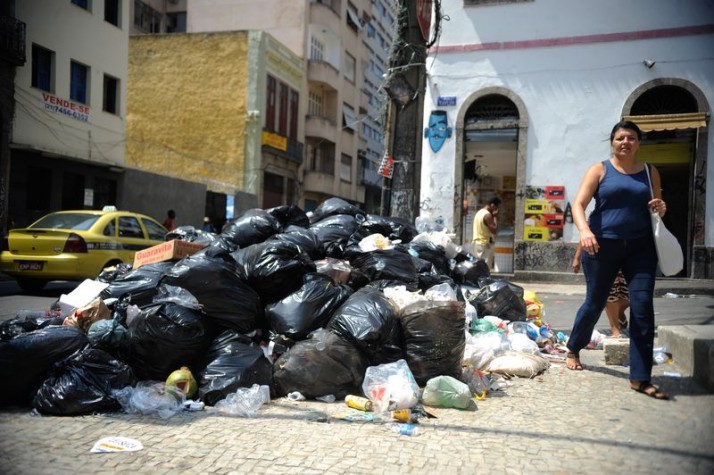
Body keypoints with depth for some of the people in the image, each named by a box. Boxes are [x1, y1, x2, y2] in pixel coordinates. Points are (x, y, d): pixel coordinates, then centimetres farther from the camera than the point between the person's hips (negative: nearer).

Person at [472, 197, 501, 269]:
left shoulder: (479, 212, 13)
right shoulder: (487, 215, -15)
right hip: (485, 244, -9)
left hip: (477, 243, 9)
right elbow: (494, 229, -18)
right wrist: (495, 216, -10)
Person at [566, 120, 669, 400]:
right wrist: (584, 231, -27)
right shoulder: (600, 170, 2)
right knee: (595, 303, 9)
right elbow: (579, 204, -8)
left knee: (643, 307, -7)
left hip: (640, 247, 2)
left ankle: (640, 378, -1)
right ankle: (573, 350, 35)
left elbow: (657, 208, 21)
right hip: (603, 245, -2)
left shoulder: (650, 172, 12)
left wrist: (661, 209, -4)